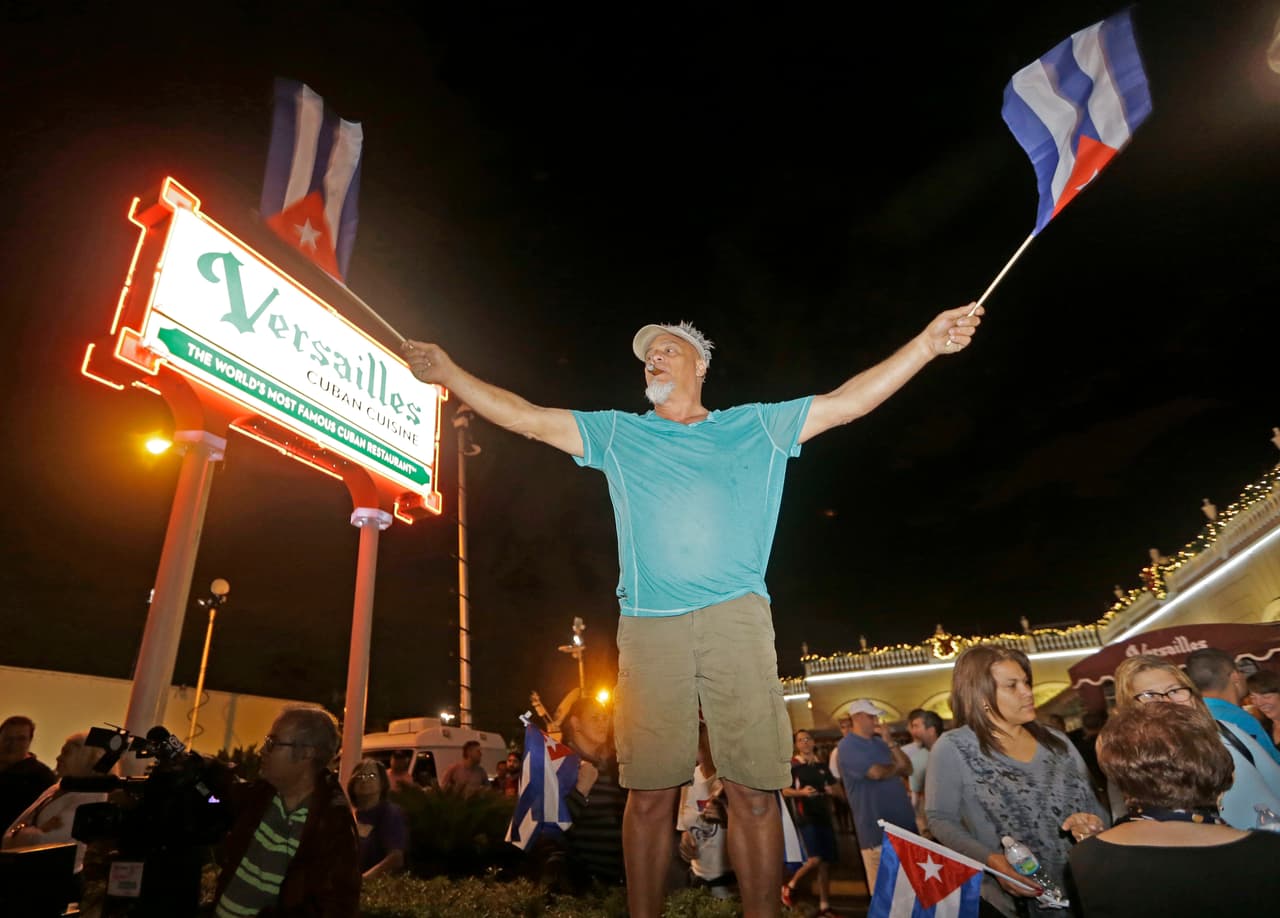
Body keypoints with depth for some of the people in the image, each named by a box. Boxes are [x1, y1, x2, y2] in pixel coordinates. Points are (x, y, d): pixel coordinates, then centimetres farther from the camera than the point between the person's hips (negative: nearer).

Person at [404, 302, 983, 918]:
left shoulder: (754, 427, 18)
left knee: (753, 791, -2)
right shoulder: (617, 433, 20)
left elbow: (846, 403, 14)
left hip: (736, 616, 0)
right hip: (649, 624, 1)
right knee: (650, 793, 1)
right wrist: (448, 373, 10)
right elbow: (526, 417, 16)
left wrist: (926, 343, 7)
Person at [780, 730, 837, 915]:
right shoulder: (792, 765, -5)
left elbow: (833, 786, 21)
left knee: (826, 862, 6)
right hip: (805, 817, -6)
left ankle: (824, 906, 16)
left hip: (824, 815, 6)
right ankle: (790, 886, 6)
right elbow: (785, 791, -7)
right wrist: (802, 792, -24)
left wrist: (831, 790, -1)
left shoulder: (822, 765, 11)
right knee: (815, 858, -17)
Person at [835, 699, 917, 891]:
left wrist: (890, 742, -5)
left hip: (902, 820, 7)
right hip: (876, 825, -7)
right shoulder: (848, 746, -9)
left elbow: (908, 769, 7)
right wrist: (897, 767, 0)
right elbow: (876, 773, -20)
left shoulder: (880, 742, 14)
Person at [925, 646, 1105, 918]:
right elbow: (942, 820, -12)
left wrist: (1093, 823, -12)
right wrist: (991, 860, -27)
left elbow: (1093, 807, 10)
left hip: (1080, 894, 5)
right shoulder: (952, 748, -12)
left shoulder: (1057, 742, 4)